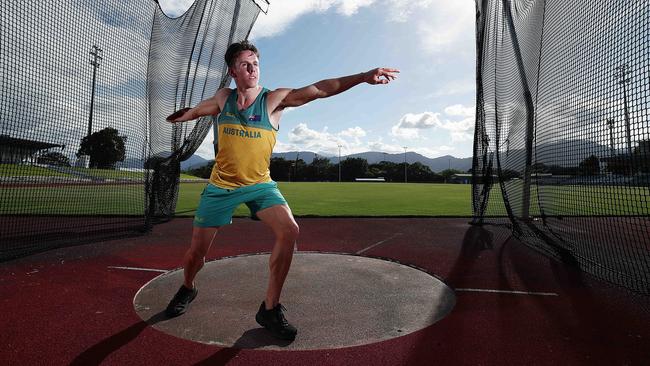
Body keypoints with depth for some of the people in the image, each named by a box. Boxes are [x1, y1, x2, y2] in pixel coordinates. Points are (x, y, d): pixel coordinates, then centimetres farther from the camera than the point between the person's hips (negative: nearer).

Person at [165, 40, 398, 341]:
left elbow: (317, 89, -24)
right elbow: (195, 111, 21)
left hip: (259, 185, -1)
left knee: (289, 230, -25)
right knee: (197, 250, 5)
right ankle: (187, 289, 42)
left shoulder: (274, 99, -10)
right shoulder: (223, 99, -1)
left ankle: (270, 309, -8)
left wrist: (363, 77, -34)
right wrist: (178, 116, 41)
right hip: (221, 187, 2)